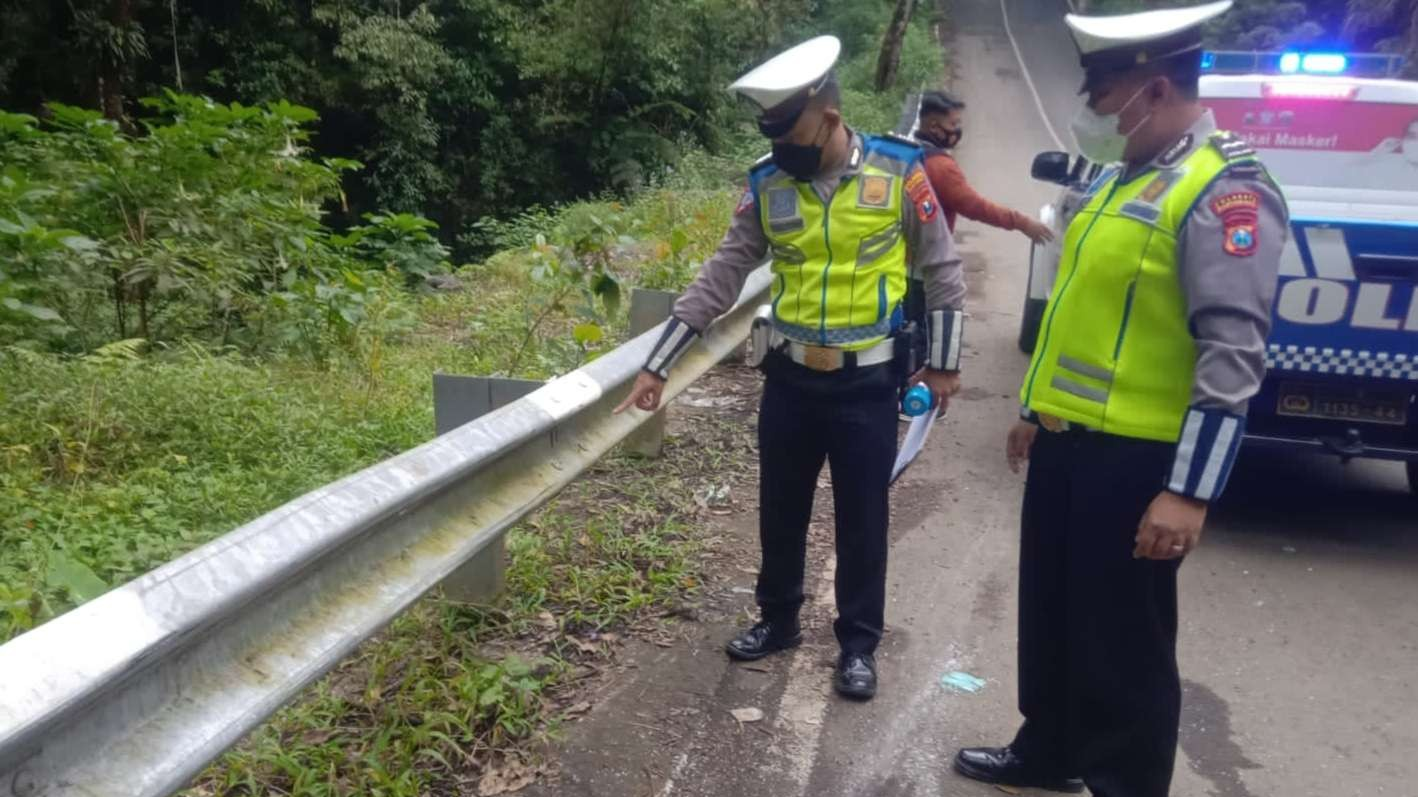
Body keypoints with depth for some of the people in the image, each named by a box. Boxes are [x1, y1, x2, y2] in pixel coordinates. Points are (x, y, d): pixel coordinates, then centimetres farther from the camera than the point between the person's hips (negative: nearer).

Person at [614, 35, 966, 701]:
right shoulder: (766, 184, -2)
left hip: (867, 383, -3)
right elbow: (720, 277, 0)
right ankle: (778, 621, 37)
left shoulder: (898, 172, -10)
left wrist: (943, 363, 2)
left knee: (862, 519, 10)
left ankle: (858, 643, 28)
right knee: (780, 511, 16)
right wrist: (657, 365, -2)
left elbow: (942, 272, 0)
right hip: (789, 379, 3)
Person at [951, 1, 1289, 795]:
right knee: (1051, 617, 22)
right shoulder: (1120, 177, 12)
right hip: (1067, 445, 9)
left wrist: (1189, 492, -24)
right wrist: (1036, 412, 23)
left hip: (1134, 462, -9)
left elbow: (1233, 355, -22)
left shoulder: (1225, 191, -16)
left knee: (1124, 645, 6)